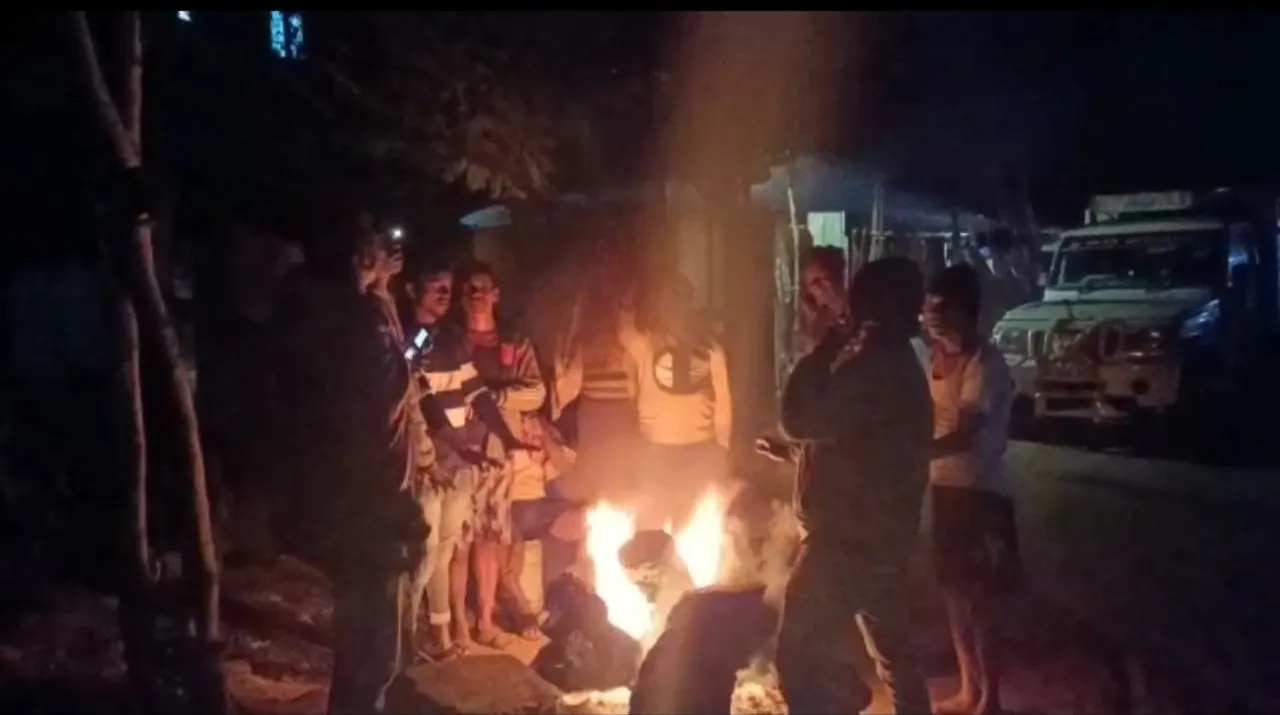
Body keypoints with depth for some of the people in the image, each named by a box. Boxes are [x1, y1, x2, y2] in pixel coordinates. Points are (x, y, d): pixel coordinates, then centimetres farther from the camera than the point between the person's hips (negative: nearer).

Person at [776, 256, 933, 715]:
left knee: (802, 651, -8)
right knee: (891, 645, 20)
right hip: (883, 534, 11)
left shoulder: (873, 367, -21)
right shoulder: (899, 366, 12)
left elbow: (800, 418, -22)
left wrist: (827, 350, -14)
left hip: (850, 537, -11)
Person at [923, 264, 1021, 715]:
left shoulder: (985, 365, -18)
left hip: (978, 493, -7)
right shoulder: (936, 358, 6)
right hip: (943, 488, 8)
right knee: (953, 596, 15)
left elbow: (963, 436, -26)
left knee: (976, 601, 1)